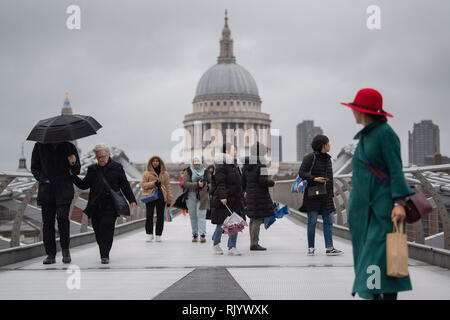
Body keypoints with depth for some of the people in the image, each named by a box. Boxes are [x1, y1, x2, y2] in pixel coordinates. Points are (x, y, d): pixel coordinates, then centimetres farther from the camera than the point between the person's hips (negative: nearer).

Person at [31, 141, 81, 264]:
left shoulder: (69, 147, 8)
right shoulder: (39, 146, 8)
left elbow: (77, 171, 11)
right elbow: (34, 168, 14)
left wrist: (73, 164, -12)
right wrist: (42, 179, -4)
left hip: (64, 189, -1)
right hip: (46, 189, 1)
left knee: (62, 217, -17)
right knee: (47, 221, -1)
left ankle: (65, 249, 0)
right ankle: (50, 254, 5)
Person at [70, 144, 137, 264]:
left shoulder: (116, 168, 7)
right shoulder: (92, 170, 14)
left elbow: (125, 185, 9)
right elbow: (83, 185, 17)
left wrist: (131, 200, 4)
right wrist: (72, 175, 6)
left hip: (110, 206, -3)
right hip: (95, 206, 4)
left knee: (106, 228, -15)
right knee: (98, 230, 3)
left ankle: (105, 255, -12)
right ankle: (103, 253, 16)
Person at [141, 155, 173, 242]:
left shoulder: (164, 173, 11)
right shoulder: (147, 173, 7)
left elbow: (168, 187, 11)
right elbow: (143, 184, 1)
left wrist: (169, 199, 6)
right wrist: (153, 183, -12)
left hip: (161, 197, 2)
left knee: (160, 217, 2)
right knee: (149, 216, -7)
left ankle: (158, 236, 9)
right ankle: (149, 235, 1)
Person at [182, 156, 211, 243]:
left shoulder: (205, 172, 11)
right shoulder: (188, 172, 4)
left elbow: (210, 183, 20)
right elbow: (185, 183, -9)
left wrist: (207, 186, -4)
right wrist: (197, 185, -19)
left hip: (202, 197, 0)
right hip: (191, 197, 0)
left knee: (201, 215, -10)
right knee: (193, 216, 5)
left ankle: (203, 235, -15)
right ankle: (195, 235, 15)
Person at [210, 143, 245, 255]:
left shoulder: (234, 165, 17)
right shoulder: (221, 165, -11)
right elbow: (220, 183, -19)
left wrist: (241, 195, 24)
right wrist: (222, 196, -27)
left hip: (235, 199, 8)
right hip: (223, 199, -8)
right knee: (221, 223, 1)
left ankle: (232, 247, 5)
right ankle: (216, 243, 21)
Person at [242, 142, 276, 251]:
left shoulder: (247, 165, 8)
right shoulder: (261, 164, -15)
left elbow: (243, 179, 16)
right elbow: (263, 181, -20)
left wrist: (245, 191, 29)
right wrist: (272, 183, -1)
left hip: (250, 195, 8)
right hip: (260, 196, -8)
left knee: (253, 220, 15)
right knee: (258, 219, -5)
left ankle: (253, 242, 21)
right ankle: (254, 244, -5)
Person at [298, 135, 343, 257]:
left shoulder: (327, 159, 15)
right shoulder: (310, 157, -5)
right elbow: (301, 173, -12)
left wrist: (331, 194, 17)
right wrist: (314, 178, -24)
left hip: (325, 196, 6)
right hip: (313, 195, -6)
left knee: (328, 220, 0)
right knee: (312, 221, -1)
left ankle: (329, 248, 0)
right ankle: (311, 248, 7)